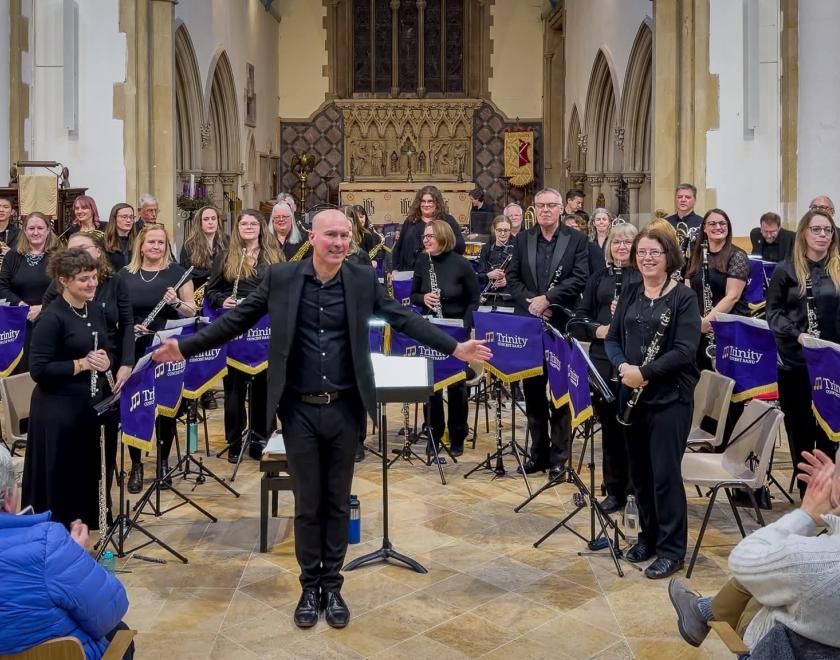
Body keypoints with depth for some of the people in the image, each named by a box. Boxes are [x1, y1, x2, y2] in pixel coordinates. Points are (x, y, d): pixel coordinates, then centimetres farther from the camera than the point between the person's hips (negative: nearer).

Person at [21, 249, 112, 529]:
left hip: (92, 405, 7)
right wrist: (80, 364, -22)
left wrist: (105, 362, -4)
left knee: (89, 471, 14)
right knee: (59, 476, 2)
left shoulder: (96, 311, 8)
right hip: (58, 410, -7)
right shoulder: (52, 318, -15)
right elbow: (38, 370, -17)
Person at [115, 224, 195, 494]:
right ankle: (136, 465, 15)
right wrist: (129, 326, -12)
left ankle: (163, 462, 21)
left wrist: (176, 303, -19)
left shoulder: (177, 272, 2)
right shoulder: (124, 275, 5)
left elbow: (192, 312, 1)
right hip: (134, 351, 1)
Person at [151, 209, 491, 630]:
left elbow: (403, 319, 1)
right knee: (307, 503, 9)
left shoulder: (363, 279, -1)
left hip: (345, 409, 1)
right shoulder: (281, 277, -3)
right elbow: (237, 320, 2)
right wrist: (185, 348, -2)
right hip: (300, 410, -1)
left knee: (338, 502, 11)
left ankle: (332, 586, 27)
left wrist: (455, 348, -7)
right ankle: (310, 586, 25)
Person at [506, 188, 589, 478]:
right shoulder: (523, 239, 9)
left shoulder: (576, 239, 0)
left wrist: (547, 299, -17)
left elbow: (580, 279, -9)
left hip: (562, 324, -3)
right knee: (533, 391, 10)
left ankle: (559, 457, 11)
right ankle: (538, 452, 21)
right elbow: (513, 278, 5)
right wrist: (530, 302, -11)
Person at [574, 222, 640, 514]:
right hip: (603, 362, 4)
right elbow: (578, 319, 10)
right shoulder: (599, 278, 14)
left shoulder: (646, 277, 1)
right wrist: (597, 330, -8)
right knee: (610, 426, 9)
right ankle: (614, 490, 21)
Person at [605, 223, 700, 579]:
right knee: (639, 471, 12)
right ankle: (648, 536, 29)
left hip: (670, 397, -5)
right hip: (632, 394, 5)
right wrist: (622, 367, -11)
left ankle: (671, 549, 10)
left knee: (665, 473, -3)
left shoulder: (684, 297, -6)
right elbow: (612, 338, 9)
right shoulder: (629, 294, 10)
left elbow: (685, 350, -14)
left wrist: (645, 372, -20)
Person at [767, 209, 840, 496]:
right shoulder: (786, 270, 0)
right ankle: (805, 488, 20)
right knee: (799, 427, 7)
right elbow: (773, 311, 0)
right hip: (795, 360, -1)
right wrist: (797, 334, -15)